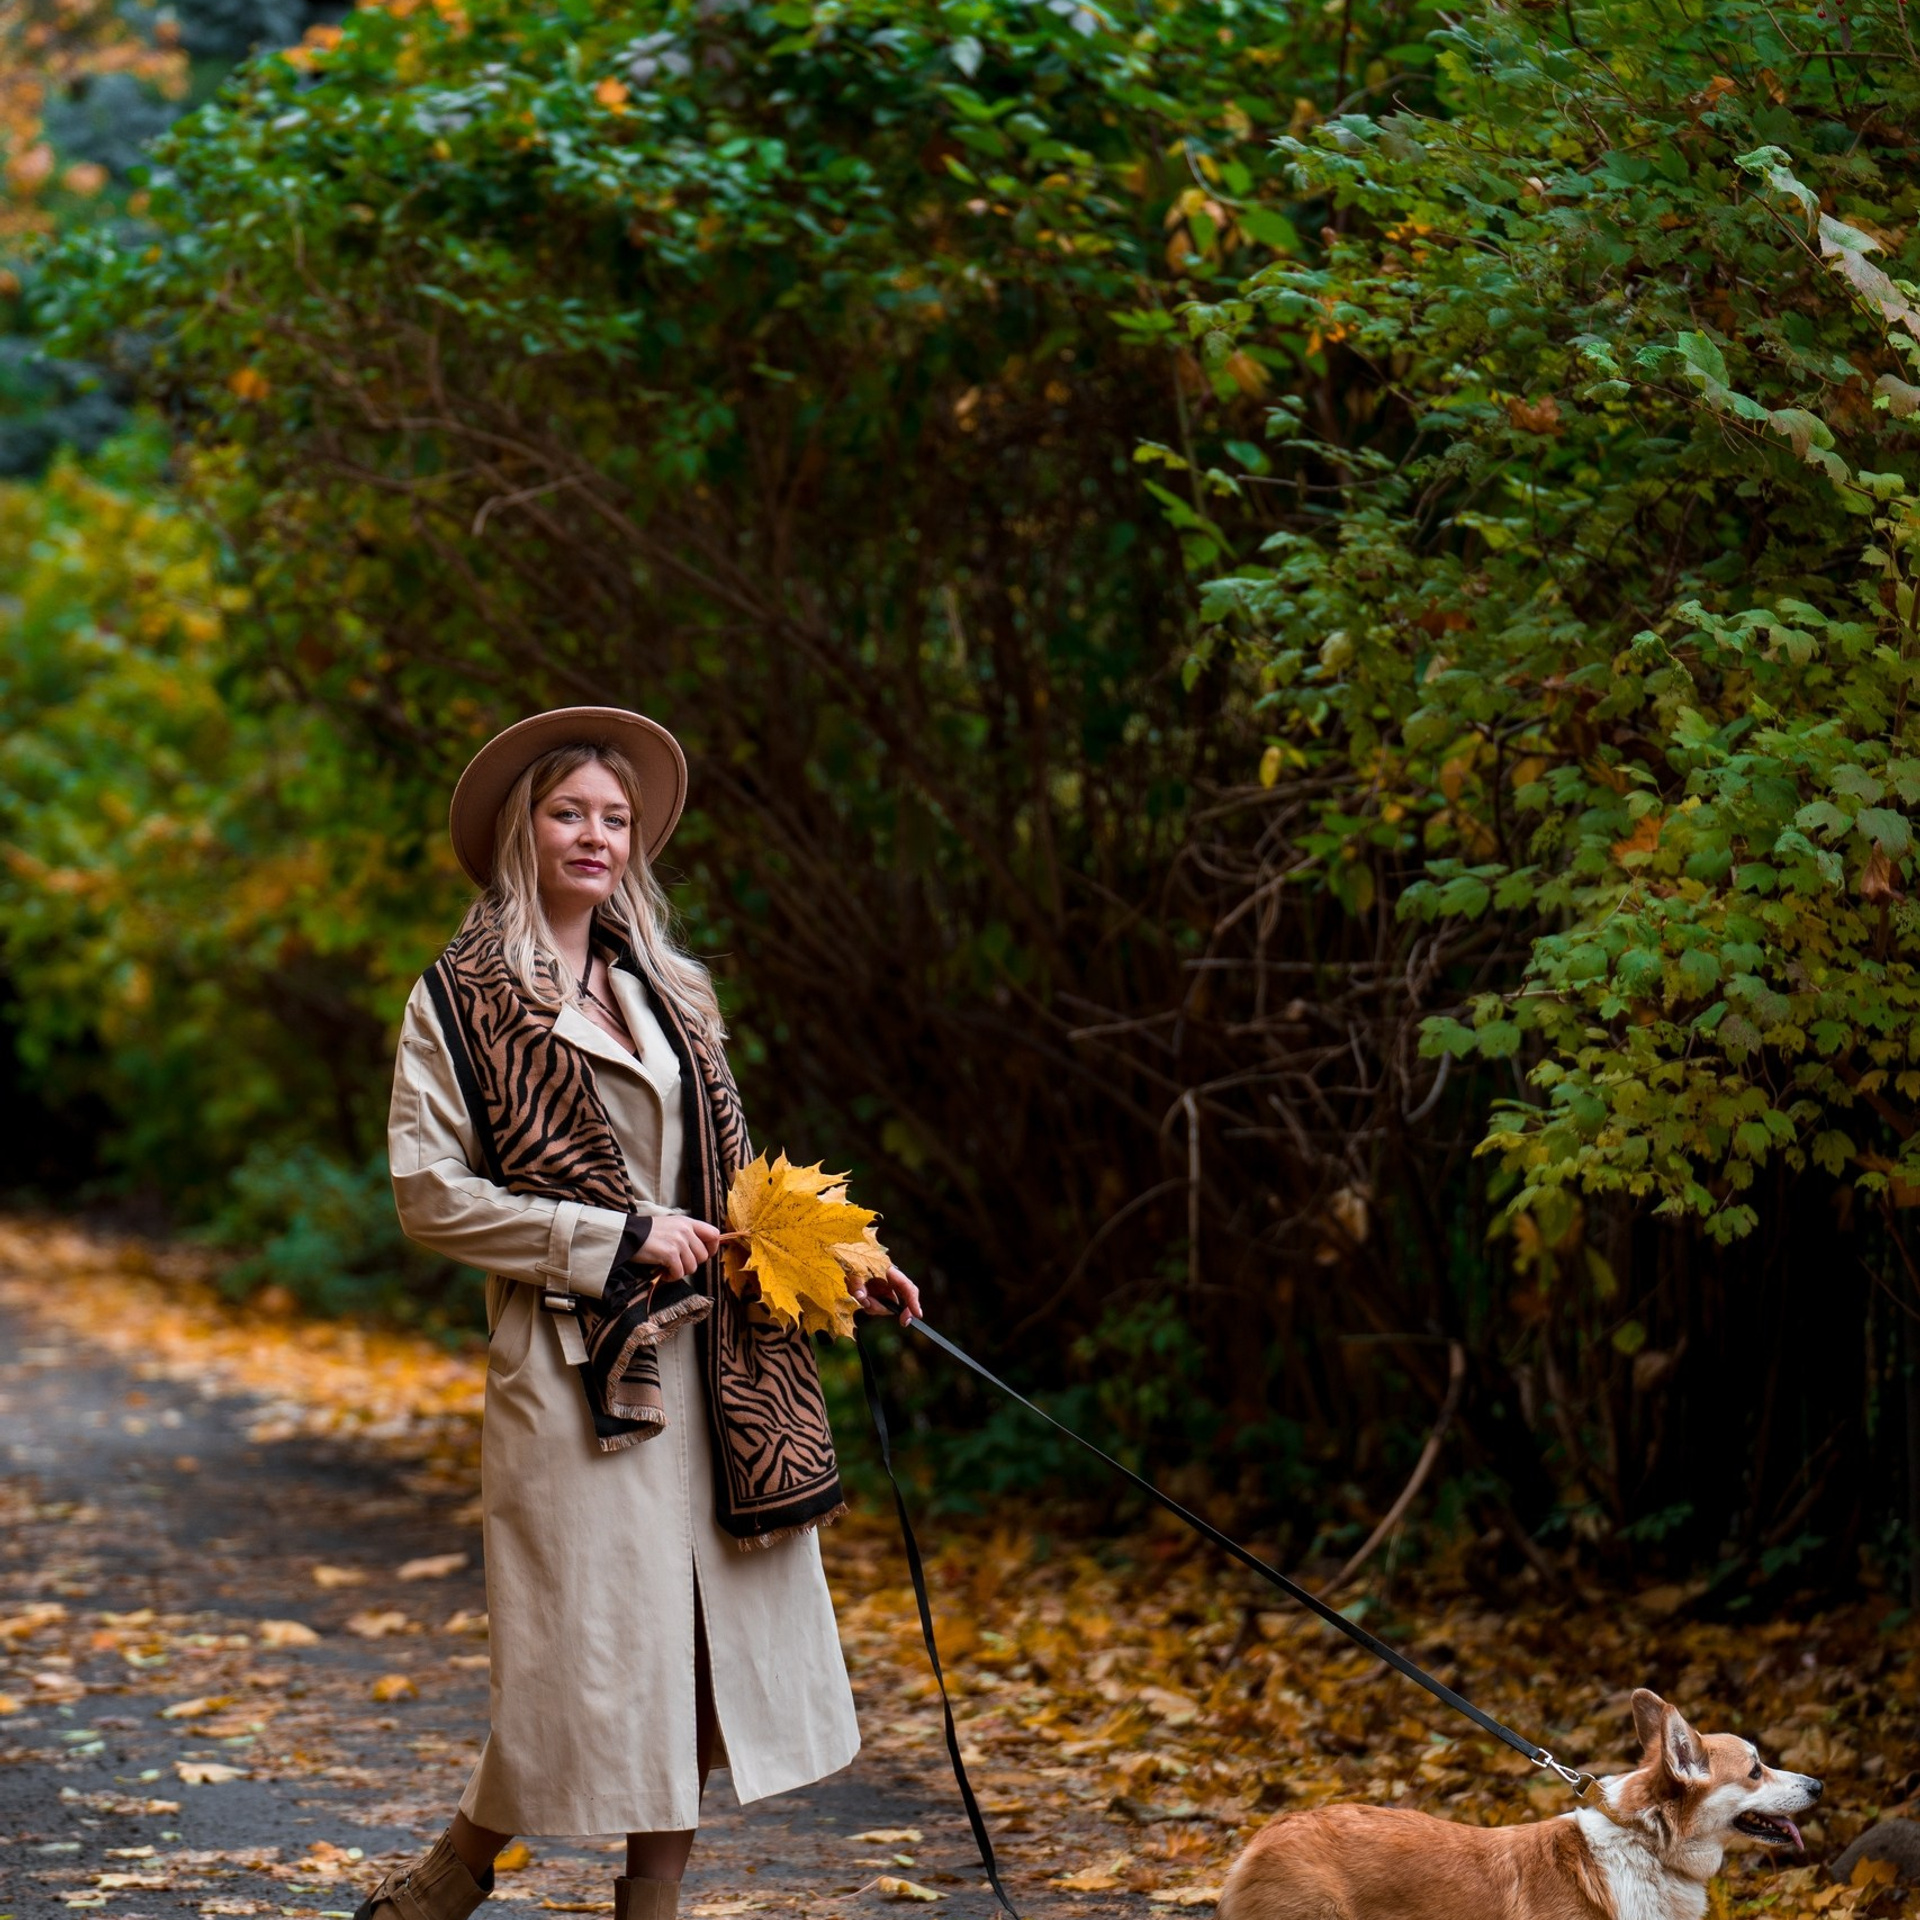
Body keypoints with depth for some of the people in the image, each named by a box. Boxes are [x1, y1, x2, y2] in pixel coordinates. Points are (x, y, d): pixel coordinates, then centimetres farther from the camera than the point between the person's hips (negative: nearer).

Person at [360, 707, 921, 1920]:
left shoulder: (668, 989, 16)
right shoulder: (465, 997, -2)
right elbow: (432, 1196, -9)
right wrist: (616, 1239, -12)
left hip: (716, 1357, 6)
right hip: (576, 1362, -6)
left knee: (717, 1625, 4)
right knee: (597, 1640, -7)